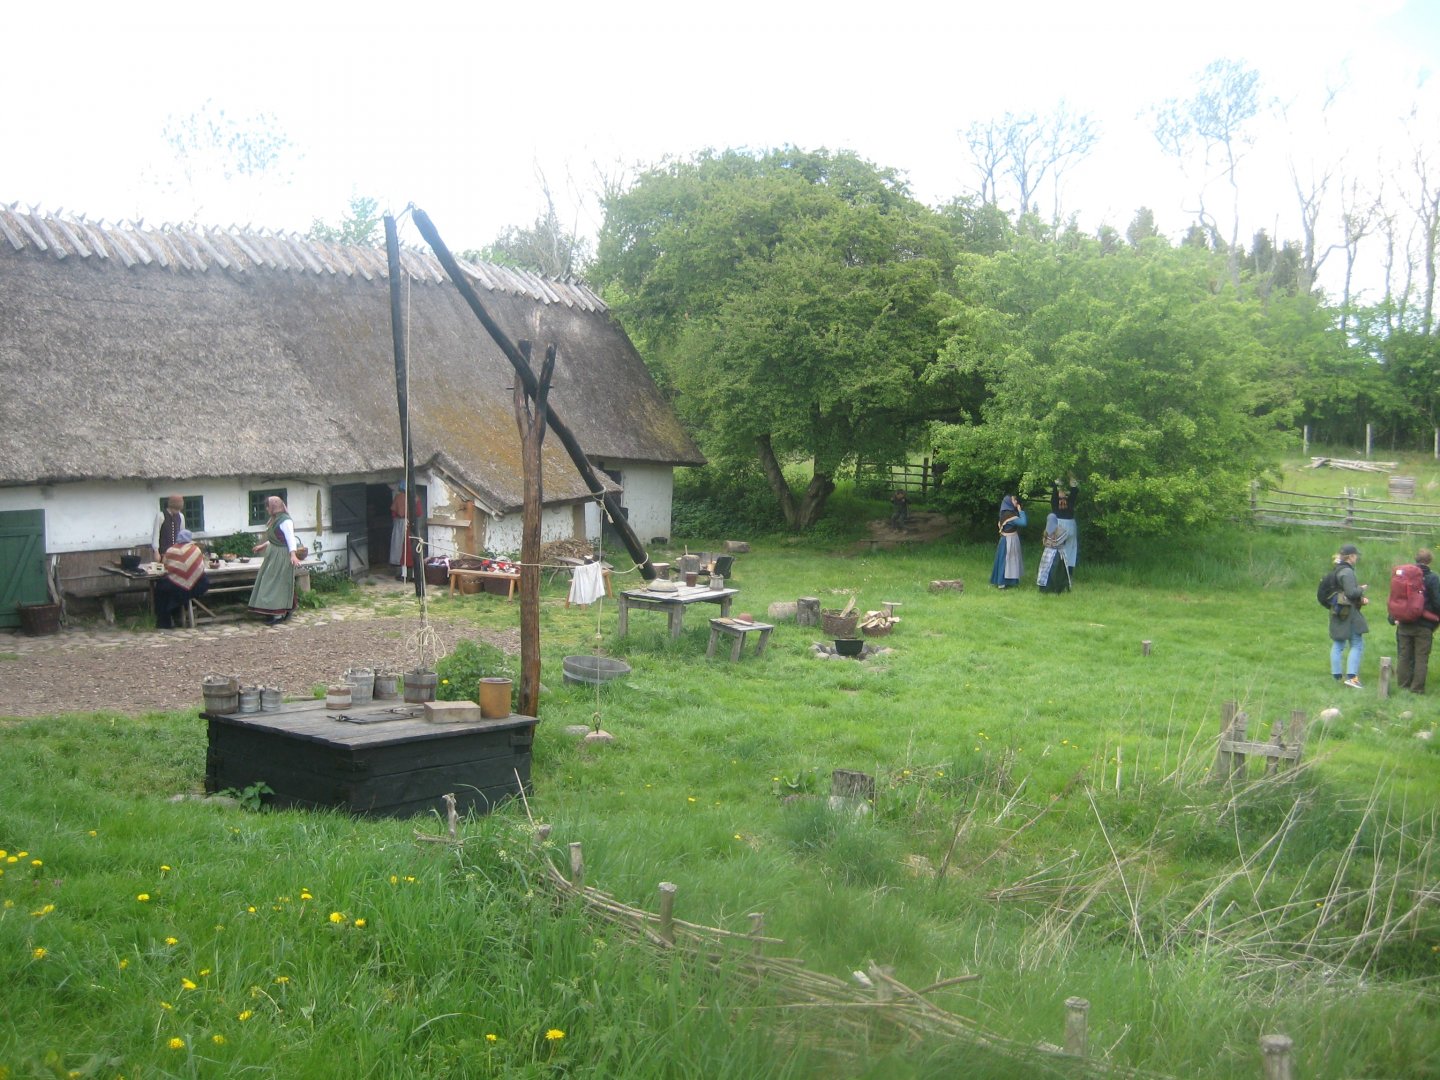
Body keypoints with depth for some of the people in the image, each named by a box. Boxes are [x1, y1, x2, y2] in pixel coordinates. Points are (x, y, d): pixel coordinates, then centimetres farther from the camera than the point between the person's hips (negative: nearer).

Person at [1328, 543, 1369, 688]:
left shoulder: (1337, 570, 12)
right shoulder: (1347, 572, -17)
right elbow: (1351, 593, -23)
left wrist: (1361, 599, 7)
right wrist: (1361, 589, -4)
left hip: (1338, 613, 9)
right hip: (1349, 614, -9)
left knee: (1337, 645, 11)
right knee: (1357, 645, -3)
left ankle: (1337, 676, 14)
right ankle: (1351, 676, -9)